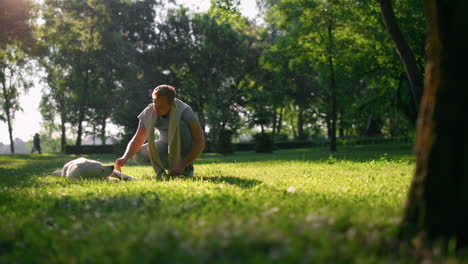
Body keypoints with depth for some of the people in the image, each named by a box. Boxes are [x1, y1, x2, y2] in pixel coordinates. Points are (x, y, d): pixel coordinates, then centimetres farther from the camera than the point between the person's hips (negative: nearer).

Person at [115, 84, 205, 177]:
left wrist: (182, 165, -36)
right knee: (138, 156, -18)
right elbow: (137, 140, -13)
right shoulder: (148, 113, -17)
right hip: (166, 147, 4)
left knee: (181, 124, -33)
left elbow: (200, 143, -28)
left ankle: (187, 170, -21)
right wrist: (125, 157, -33)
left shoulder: (184, 111, -28)